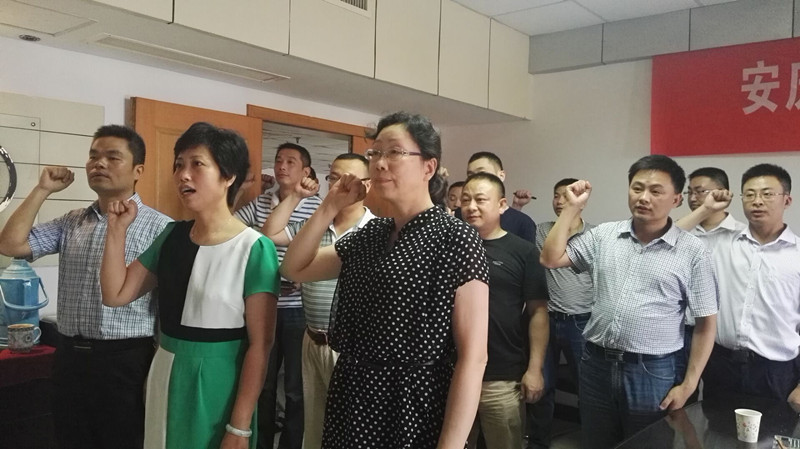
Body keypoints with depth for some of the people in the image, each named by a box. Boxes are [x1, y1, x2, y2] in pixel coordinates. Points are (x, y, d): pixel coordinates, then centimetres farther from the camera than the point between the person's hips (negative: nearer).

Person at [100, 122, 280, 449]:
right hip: (166, 377, 6)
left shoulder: (254, 249, -16)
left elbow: (260, 345, -16)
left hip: (217, 385, -6)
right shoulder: (171, 236, 3)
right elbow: (115, 295, 7)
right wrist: (117, 229, -1)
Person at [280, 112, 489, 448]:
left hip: (414, 411, -6)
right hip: (350, 402, 7)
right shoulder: (369, 236, 7)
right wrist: (330, 207, 2)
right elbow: (294, 269, 14)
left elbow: (473, 357, -16)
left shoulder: (456, 239, -13)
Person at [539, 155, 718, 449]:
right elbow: (550, 259, 0)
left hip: (652, 372, -2)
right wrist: (572, 207, -4)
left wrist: (688, 385, -5)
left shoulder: (692, 251, -5)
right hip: (596, 364, 3)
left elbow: (706, 323, -2)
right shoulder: (603, 235, 3)